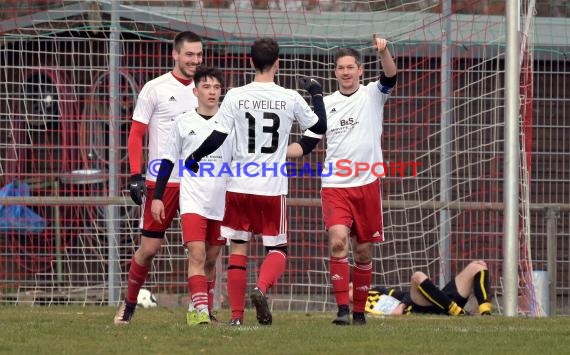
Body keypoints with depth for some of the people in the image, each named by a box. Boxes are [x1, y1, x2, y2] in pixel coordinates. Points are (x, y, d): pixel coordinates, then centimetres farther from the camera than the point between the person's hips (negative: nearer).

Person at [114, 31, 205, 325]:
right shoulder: (155, 89, -3)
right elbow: (136, 135, -2)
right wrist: (135, 175, -11)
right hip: (161, 181, -4)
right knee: (149, 247, 0)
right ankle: (129, 304, 18)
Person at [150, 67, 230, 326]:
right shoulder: (184, 123, 2)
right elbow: (168, 161, 8)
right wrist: (157, 197, 4)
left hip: (222, 204, 2)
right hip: (192, 200, -2)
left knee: (211, 259, 9)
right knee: (197, 255, -16)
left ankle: (205, 310, 20)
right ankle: (200, 309, -22)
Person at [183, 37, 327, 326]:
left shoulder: (235, 96, -5)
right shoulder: (291, 99, -4)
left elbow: (217, 137, -8)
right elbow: (319, 127, 11)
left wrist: (194, 158, 9)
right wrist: (316, 93, 27)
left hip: (239, 185, 1)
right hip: (273, 187, -1)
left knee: (238, 247, 10)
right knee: (277, 249, 10)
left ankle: (236, 314, 6)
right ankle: (262, 288, -21)